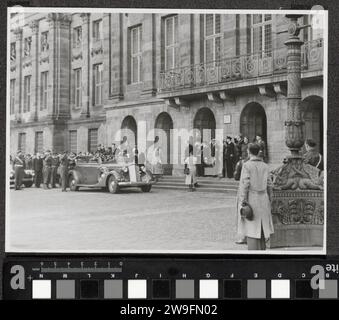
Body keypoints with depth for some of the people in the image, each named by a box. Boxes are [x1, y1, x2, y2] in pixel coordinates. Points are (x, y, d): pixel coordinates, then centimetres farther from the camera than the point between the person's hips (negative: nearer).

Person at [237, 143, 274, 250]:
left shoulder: (247, 165, -10)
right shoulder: (265, 166, 5)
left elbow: (245, 185, -15)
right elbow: (269, 185, 7)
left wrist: (243, 202, -12)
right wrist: (269, 201, 15)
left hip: (251, 200, -5)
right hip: (263, 200, 5)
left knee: (252, 230, -3)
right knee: (261, 229, 13)